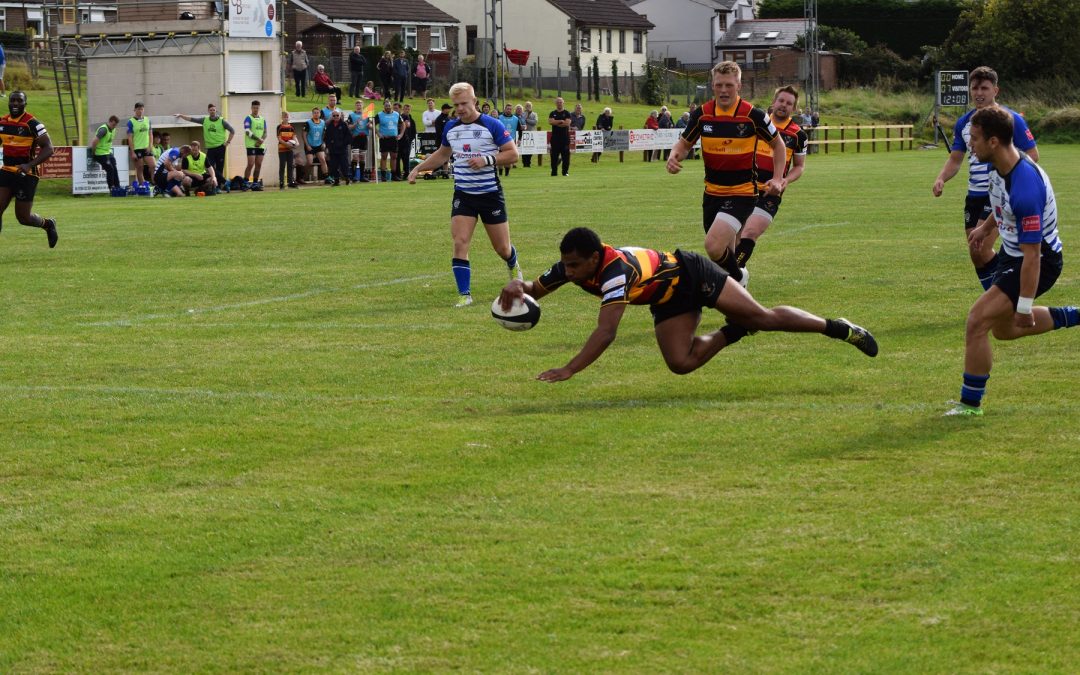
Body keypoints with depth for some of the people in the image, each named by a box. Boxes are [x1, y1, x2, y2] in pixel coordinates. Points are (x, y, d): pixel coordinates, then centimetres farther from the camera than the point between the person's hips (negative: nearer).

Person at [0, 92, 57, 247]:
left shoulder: (32, 124, -12)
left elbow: (48, 149, -13)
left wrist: (29, 165, -24)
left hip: (26, 175, -5)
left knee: (23, 217, 0)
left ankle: (48, 224, 31)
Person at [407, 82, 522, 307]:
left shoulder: (492, 125, -10)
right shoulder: (451, 128, 6)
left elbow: (512, 154, -10)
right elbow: (442, 154, 23)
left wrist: (487, 160, -23)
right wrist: (418, 168, 13)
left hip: (490, 194, -3)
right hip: (463, 195, 3)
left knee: (502, 247, 7)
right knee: (460, 243, -14)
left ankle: (514, 267, 43)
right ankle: (464, 294, -11)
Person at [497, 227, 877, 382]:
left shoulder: (615, 270, -40)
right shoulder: (570, 265, -17)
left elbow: (606, 333, -48)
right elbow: (534, 290, -2)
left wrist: (568, 371, -52)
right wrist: (516, 287, -29)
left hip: (690, 275, -8)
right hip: (668, 302, 8)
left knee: (762, 317, -10)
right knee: (681, 363, -8)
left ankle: (837, 328, 8)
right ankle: (733, 333, 18)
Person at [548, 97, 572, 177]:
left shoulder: (567, 113, 5)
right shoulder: (553, 113, 12)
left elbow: (567, 123, -9)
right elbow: (550, 121, -5)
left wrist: (556, 123, -6)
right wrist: (561, 121, -9)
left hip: (565, 137, -2)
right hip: (555, 137, 2)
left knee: (565, 155, -4)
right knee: (554, 155, 1)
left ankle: (565, 171, 1)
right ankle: (554, 171, 6)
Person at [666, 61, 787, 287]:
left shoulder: (753, 115, -12)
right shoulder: (702, 114, -3)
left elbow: (778, 144, 3)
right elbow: (684, 143, 11)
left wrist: (778, 179, -6)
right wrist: (674, 157, -12)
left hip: (742, 193, -5)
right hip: (712, 191, 5)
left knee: (714, 247, -22)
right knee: (721, 252, 14)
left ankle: (738, 277, 7)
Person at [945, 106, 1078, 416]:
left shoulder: (1025, 186, -37)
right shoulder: (999, 165, -9)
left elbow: (1032, 255, -32)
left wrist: (1025, 306, -27)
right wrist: (987, 227, 26)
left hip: (1041, 262, -10)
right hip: (1011, 253, 10)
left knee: (977, 321, -15)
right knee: (1003, 329, 23)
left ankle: (970, 403, -1)